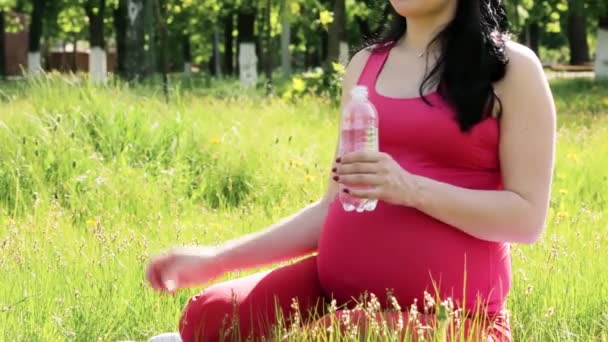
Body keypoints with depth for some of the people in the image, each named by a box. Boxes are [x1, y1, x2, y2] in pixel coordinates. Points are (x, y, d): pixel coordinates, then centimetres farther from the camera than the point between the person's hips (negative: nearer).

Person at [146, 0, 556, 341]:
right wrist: (217, 259, 6)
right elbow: (335, 207, 15)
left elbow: (527, 217, -7)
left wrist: (411, 189, -20)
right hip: (336, 287, 5)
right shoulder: (365, 65, 14)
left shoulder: (511, 68, -1)